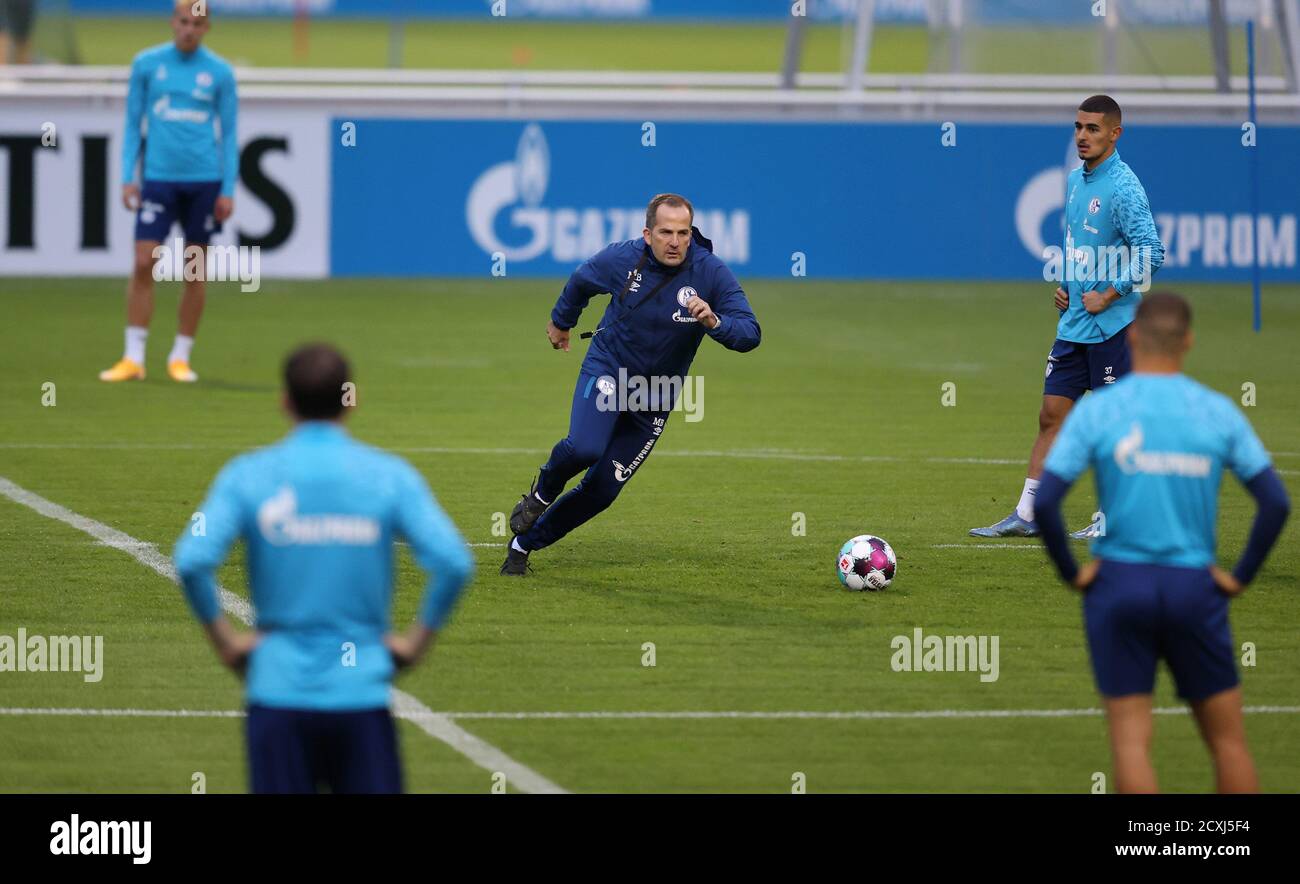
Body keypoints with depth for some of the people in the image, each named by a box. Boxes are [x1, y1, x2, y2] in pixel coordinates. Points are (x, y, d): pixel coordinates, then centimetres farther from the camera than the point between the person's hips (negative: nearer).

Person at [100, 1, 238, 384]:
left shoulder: (220, 72, 3)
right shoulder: (147, 64, 4)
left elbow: (229, 133, 6)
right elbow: (132, 123, 8)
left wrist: (228, 190, -1)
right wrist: (127, 177, 1)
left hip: (205, 180, 0)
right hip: (159, 178, 0)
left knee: (195, 270, 4)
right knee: (143, 264, -7)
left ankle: (181, 357, 14)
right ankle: (133, 358, -2)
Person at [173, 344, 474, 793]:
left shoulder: (247, 475, 0)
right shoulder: (390, 474, -1)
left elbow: (192, 561, -12)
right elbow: (453, 563, -10)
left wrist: (224, 639, 1)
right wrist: (418, 638, 3)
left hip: (278, 693, 0)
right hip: (363, 692, 0)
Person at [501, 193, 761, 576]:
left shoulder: (711, 273, -17)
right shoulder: (621, 258, -14)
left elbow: (750, 333, -20)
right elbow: (581, 282, 9)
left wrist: (715, 322, -41)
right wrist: (561, 321, 27)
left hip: (656, 396, 1)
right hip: (607, 369, -1)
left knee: (601, 490, -1)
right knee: (583, 449, -30)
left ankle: (525, 543, 18)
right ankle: (541, 495, 4)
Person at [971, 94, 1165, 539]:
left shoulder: (1123, 188, -15)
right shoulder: (1076, 180, 11)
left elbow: (1152, 253, -22)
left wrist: (1106, 297, -17)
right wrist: (1066, 285, 11)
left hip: (1111, 326, -8)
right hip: (1074, 325, 8)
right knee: (1051, 415, 7)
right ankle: (1026, 515, 10)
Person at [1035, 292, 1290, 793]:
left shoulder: (1097, 409, -4)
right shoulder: (1217, 412, -1)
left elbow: (1044, 502, -11)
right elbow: (1276, 503, -4)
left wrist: (1071, 573, 0)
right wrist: (1241, 576, 4)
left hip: (1118, 583, -1)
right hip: (1195, 588, 1)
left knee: (1131, 741, 1)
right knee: (1228, 738, 10)